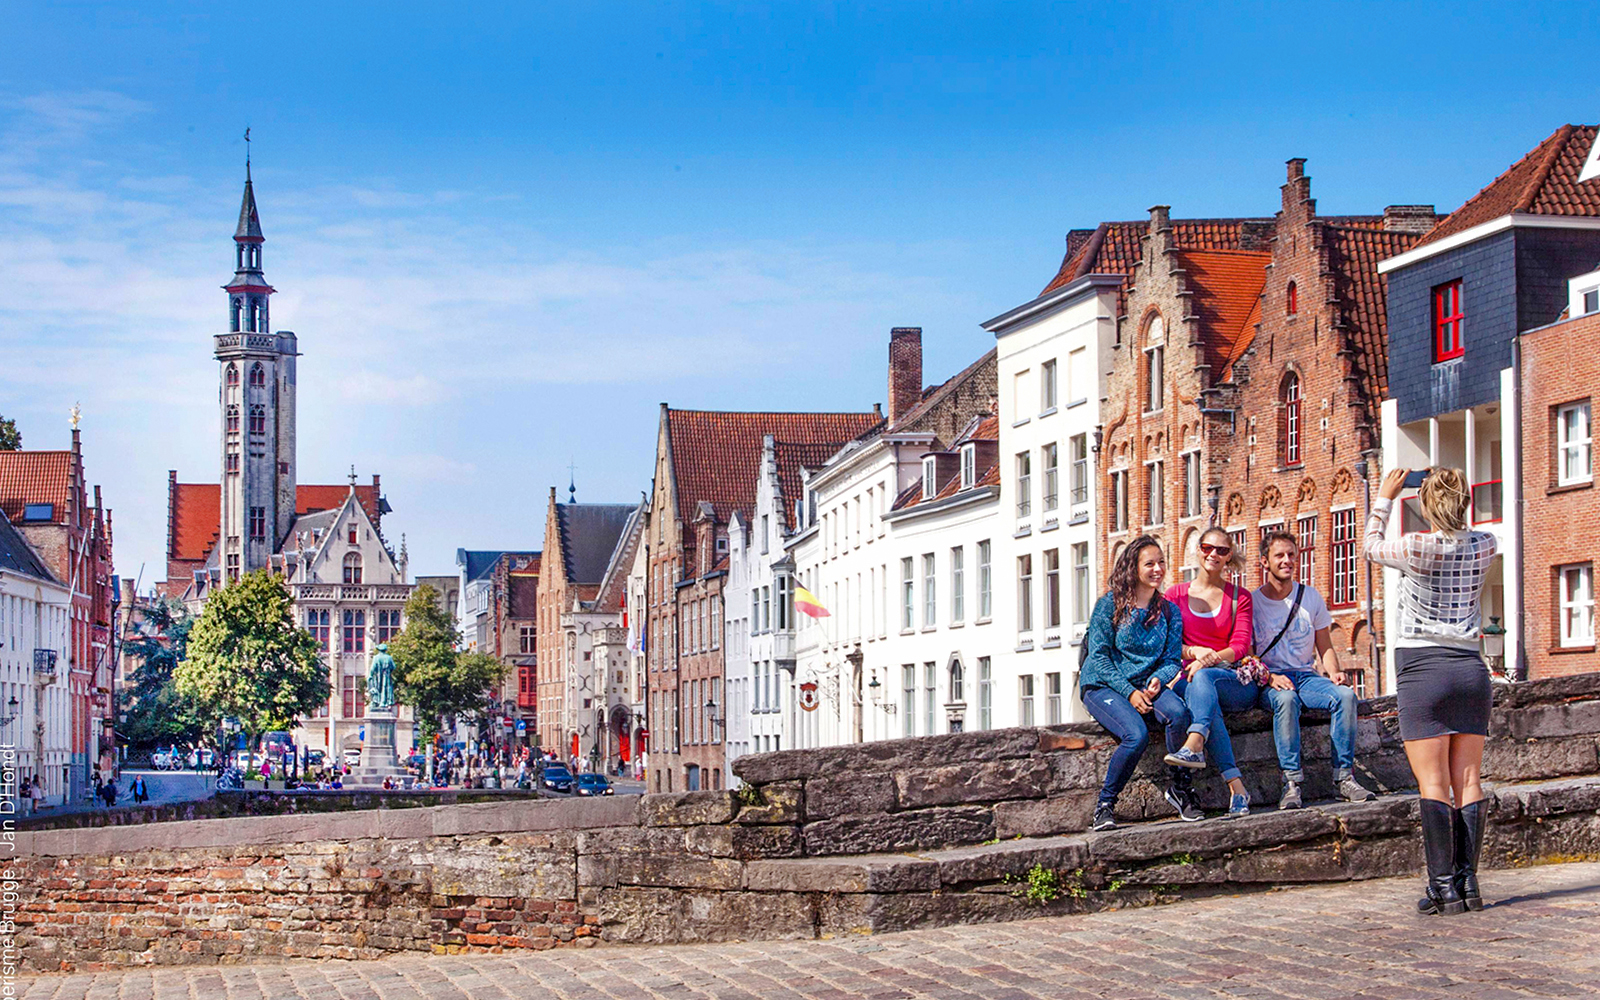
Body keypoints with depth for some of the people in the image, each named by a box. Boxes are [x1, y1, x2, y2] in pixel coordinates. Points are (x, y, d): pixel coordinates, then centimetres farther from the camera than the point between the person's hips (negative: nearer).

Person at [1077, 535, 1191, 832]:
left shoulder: (1169, 611, 10)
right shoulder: (1110, 604, -2)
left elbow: (1172, 660, 8)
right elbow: (1099, 656, -7)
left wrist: (1157, 680, -15)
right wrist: (1129, 692, -17)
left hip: (1146, 684, 4)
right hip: (1102, 685, -4)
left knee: (1178, 713, -31)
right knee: (1137, 734, -32)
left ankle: (1178, 786, -11)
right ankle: (1105, 804, -13)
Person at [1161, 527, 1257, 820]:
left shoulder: (1240, 597, 12)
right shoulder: (1176, 595, 15)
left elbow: (1240, 646, -1)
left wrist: (1210, 659, -21)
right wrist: (1195, 651, -12)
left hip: (1237, 682, 0)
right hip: (1190, 681, 0)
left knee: (1201, 679, -36)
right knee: (1202, 694, -37)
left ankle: (1194, 745, -62)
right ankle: (1235, 785, -48)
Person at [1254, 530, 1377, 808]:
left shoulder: (1310, 597, 13)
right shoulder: (1251, 602, 2)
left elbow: (1325, 647, 16)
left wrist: (1333, 672, -5)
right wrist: (1269, 678, -19)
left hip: (1307, 675, 4)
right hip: (1269, 681, -3)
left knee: (1345, 694, -28)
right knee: (1286, 699, -39)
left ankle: (1344, 776, -25)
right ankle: (1292, 782, -40)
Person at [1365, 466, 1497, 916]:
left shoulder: (1418, 547, -12)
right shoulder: (1484, 546, 1)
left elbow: (1370, 546, 8)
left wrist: (1386, 497, 17)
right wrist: (1452, 495, 23)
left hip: (1423, 669, -5)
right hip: (1470, 666, 5)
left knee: (1433, 783, -5)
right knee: (1468, 781, 4)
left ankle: (1444, 886, -7)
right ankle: (1468, 880, 4)